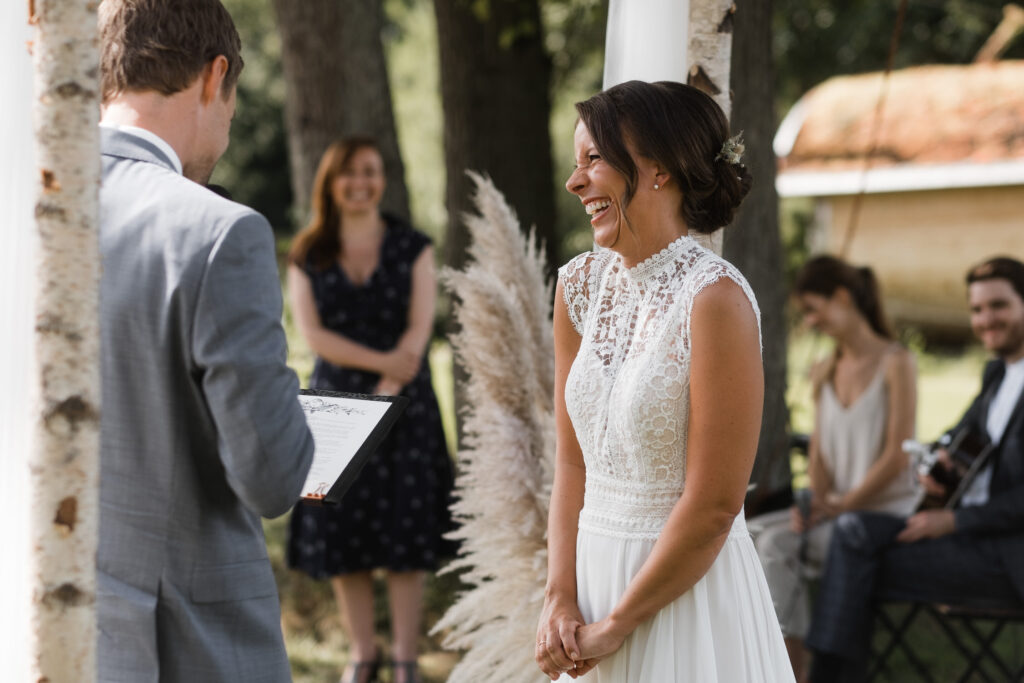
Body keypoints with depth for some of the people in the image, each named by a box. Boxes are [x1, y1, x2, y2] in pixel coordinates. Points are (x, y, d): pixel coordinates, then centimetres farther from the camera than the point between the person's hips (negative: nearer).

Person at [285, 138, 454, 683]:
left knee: (405, 535, -3)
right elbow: (314, 335, -4)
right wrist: (383, 360, -15)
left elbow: (418, 331, -4)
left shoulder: (412, 249, 4)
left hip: (405, 407, -1)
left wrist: (383, 394, -15)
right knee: (341, 536, 1)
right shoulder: (307, 258, 6)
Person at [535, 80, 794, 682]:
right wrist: (560, 599, -5)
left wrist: (616, 624, -12)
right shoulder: (580, 286, 2)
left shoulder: (715, 299, -18)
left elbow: (714, 507, -18)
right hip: (594, 566, 6)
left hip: (686, 585, -6)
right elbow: (571, 462, 5)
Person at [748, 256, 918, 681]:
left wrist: (843, 503, -15)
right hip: (835, 508, 6)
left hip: (885, 508, -6)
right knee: (754, 533, -22)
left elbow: (896, 455, -11)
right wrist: (816, 499, -4)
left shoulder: (895, 363, -5)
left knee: (776, 545, -27)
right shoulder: (823, 373, 17)